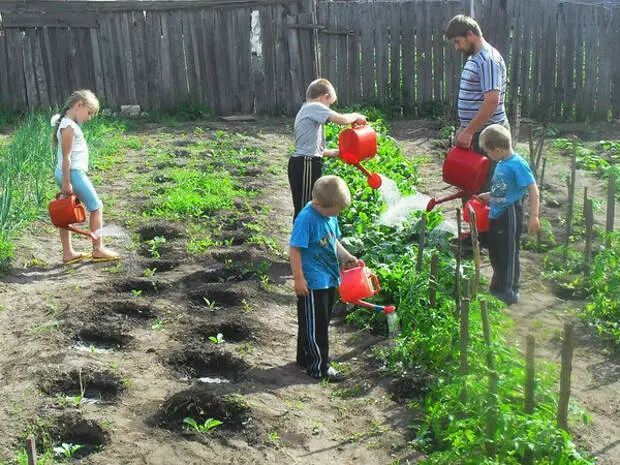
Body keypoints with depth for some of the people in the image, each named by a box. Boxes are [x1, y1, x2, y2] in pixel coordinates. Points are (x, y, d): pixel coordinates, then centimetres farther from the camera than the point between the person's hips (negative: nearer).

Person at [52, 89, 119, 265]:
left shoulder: (67, 123, 12)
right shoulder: (69, 127, -17)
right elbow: (66, 157, -20)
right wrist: (67, 182, -20)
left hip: (64, 174, 9)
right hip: (73, 173, -9)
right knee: (96, 207, 2)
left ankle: (68, 253, 19)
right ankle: (98, 250, 9)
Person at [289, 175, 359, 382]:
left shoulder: (330, 215, 5)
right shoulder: (306, 219, -21)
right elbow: (295, 250, -20)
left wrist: (346, 257, 8)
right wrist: (299, 279, -19)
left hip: (329, 279, 9)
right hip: (312, 283, -9)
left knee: (322, 321, 19)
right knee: (315, 324, 1)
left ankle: (305, 358, 33)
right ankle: (319, 366, 11)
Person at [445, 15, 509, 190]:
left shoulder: (488, 59, -17)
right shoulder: (474, 57, 15)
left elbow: (492, 100, -25)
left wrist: (469, 131, -24)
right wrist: (463, 127, 19)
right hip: (474, 131, 10)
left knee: (485, 185, -4)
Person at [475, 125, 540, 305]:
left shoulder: (518, 164, -19)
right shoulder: (501, 164, 8)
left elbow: (533, 190, -22)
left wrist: (534, 216, -26)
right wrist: (487, 196, 26)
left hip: (510, 214, -9)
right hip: (496, 214, 9)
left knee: (508, 253, 2)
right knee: (495, 252, 18)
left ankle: (510, 292, 15)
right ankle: (498, 288, 34)